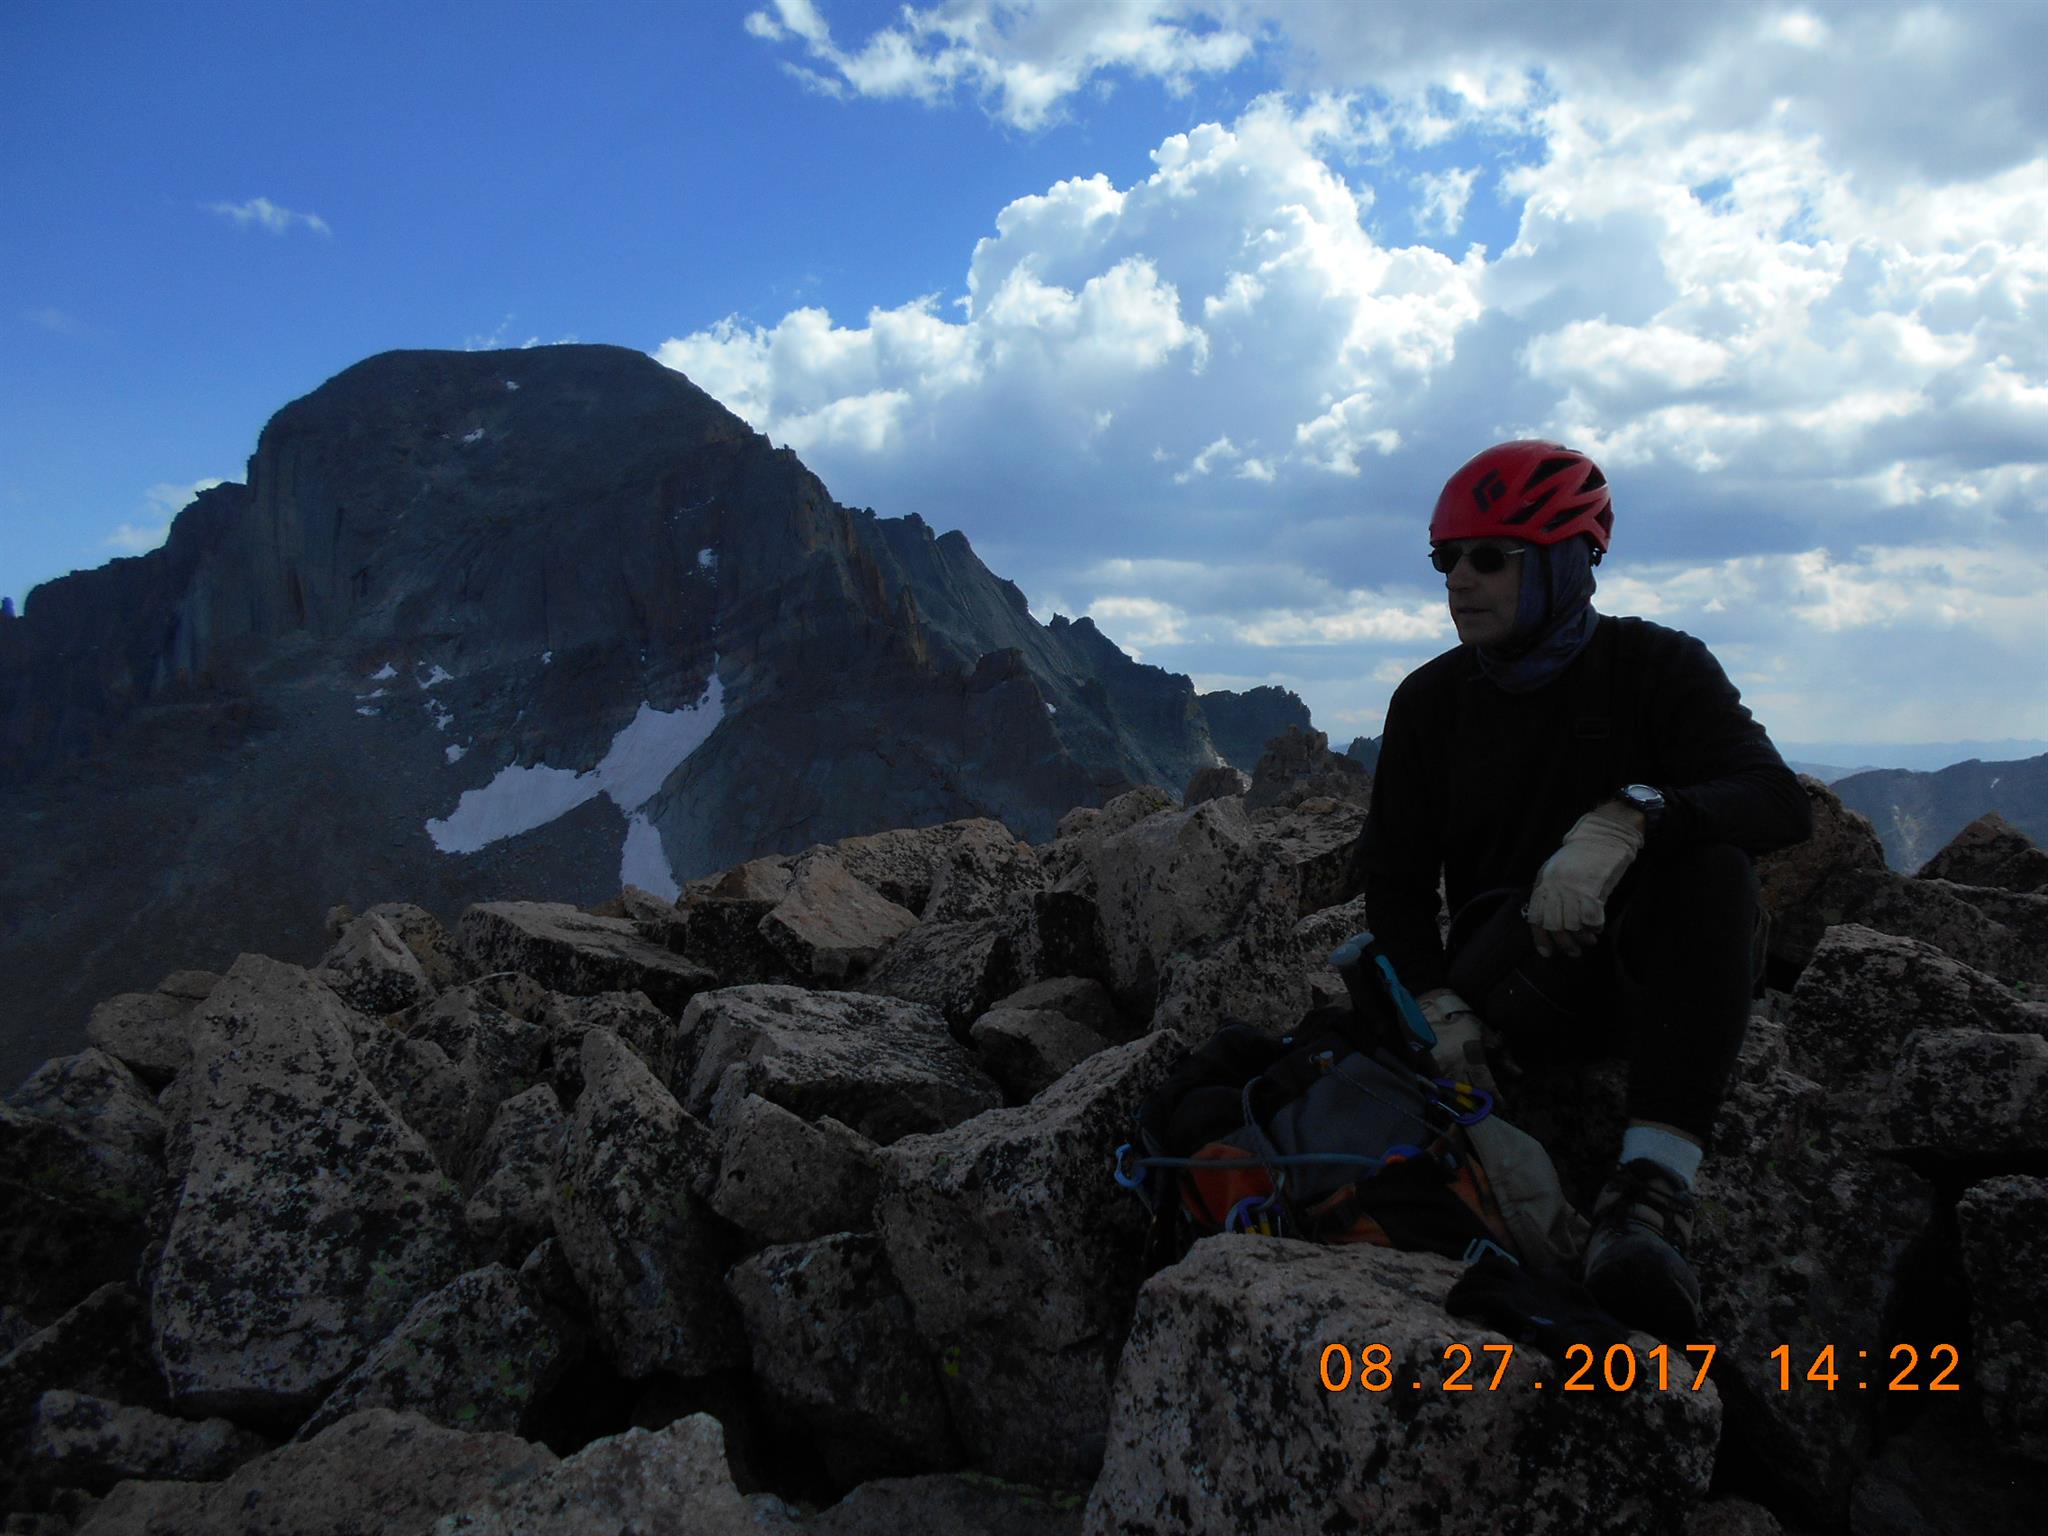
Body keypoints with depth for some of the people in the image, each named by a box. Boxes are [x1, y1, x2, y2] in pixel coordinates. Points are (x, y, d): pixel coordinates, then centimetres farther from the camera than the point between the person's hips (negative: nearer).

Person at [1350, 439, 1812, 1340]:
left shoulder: (1656, 668, -3)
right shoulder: (1432, 701, 3)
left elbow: (1781, 802, -19)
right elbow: (1393, 877, 1)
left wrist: (1629, 817, -40)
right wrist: (1437, 1000, -18)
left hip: (1656, 967, -1)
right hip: (1515, 970, 1)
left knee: (1709, 861, -33)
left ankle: (1651, 1197, -41)